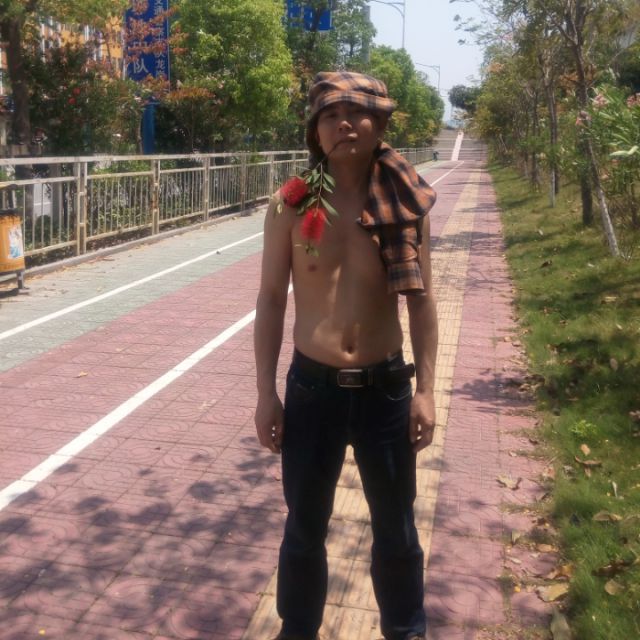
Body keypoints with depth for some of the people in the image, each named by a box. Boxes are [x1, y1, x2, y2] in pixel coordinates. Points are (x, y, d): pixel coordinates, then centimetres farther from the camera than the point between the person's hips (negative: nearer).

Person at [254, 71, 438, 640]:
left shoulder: (407, 203, -3)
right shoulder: (292, 205, -5)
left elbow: (421, 299, 1)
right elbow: (271, 299, -1)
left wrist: (425, 389, -2)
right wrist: (266, 393, -2)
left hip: (386, 386, 1)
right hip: (312, 387, 0)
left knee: (396, 529, 18)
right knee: (305, 529, 15)